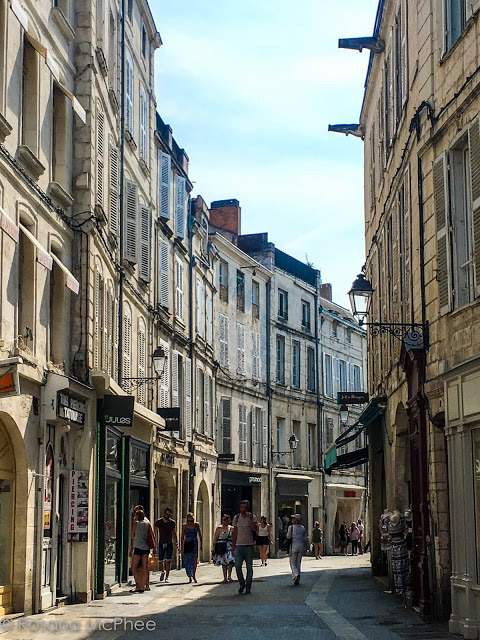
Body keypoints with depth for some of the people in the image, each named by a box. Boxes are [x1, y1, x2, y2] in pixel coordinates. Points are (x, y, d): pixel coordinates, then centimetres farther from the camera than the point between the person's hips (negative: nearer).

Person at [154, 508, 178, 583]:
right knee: (160, 561, 3)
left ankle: (167, 577, -4)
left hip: (169, 544, -1)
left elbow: (174, 533, 9)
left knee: (168, 561, -9)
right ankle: (162, 572, 32)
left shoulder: (172, 523, 1)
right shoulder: (158, 522, -1)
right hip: (161, 543, 1)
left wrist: (176, 542, -2)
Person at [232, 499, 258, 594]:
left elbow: (255, 529, -13)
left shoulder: (252, 517, 1)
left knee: (249, 567, 1)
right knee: (237, 566, -10)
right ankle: (242, 584, 9)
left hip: (249, 546, -2)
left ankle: (248, 587, 11)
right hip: (239, 546, 2)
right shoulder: (236, 518, 9)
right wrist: (233, 546, 14)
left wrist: (249, 519, -19)